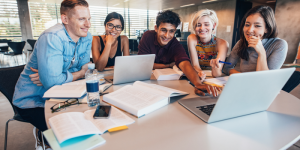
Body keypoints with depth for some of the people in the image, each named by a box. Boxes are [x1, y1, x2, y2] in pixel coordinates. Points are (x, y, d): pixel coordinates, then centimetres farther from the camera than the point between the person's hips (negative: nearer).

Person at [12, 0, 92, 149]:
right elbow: (52, 81, -33)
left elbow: (83, 68, -3)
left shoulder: (87, 38, -5)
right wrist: (79, 74, -16)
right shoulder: (52, 37, -27)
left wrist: (50, 76, -19)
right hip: (32, 100, -7)